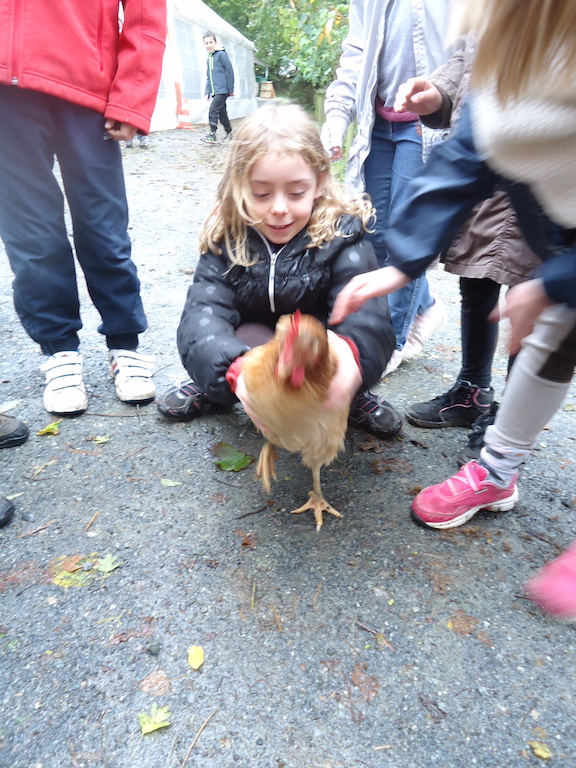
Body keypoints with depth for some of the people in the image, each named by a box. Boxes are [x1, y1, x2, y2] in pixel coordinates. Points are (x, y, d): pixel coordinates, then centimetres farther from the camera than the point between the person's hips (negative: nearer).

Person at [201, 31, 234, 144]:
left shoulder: (221, 54, -4)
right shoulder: (209, 58, 18)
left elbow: (229, 71, -8)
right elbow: (209, 78, 21)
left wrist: (231, 89, -9)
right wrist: (207, 91, 11)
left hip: (222, 90, -8)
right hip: (215, 91, 8)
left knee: (213, 110, -18)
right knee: (221, 113, 13)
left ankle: (212, 135, -18)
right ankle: (229, 131, 26)